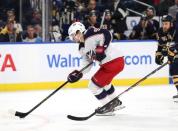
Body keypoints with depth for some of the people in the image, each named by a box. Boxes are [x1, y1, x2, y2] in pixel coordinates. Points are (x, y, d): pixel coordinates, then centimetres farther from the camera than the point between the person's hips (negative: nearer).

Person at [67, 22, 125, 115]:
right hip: (106, 63, 11)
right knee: (103, 81, 35)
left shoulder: (90, 34, -14)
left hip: (114, 61, -11)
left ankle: (108, 108, 8)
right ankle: (116, 103, 49)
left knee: (94, 85, -5)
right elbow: (87, 64, 14)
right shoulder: (82, 48, 14)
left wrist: (101, 48, -27)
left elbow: (107, 34, -23)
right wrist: (78, 74, 1)